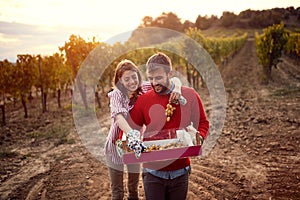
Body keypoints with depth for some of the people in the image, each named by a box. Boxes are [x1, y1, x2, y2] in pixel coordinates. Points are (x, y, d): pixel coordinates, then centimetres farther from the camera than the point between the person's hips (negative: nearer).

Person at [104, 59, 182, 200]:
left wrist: (177, 87, -36)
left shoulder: (144, 88, -12)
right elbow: (118, 116, -39)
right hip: (116, 145, -2)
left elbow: (173, 80, -12)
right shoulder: (116, 94, -19)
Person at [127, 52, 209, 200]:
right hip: (153, 172, 0)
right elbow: (130, 129, 3)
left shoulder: (189, 95, -4)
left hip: (180, 171, 1)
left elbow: (203, 122, 6)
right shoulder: (143, 100, -4)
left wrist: (199, 137, -13)